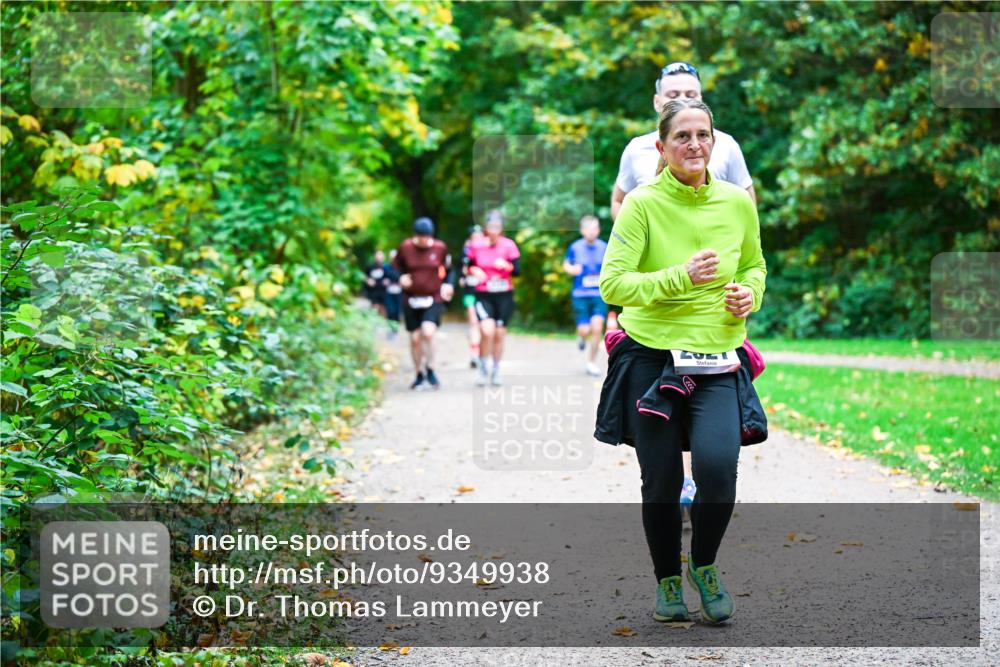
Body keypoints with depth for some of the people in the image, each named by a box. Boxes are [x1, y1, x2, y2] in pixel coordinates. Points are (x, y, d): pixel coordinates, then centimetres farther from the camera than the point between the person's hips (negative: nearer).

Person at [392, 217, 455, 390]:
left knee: (428, 332, -22)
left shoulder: (440, 248, -2)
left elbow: (449, 270, 13)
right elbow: (396, 268, 8)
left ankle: (430, 370, -3)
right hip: (411, 300, 1)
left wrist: (449, 284, -4)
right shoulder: (405, 248, -4)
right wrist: (400, 279, -13)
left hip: (434, 300, -1)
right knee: (415, 339, 6)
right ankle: (420, 375, 25)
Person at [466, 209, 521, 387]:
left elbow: (518, 271, -6)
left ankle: (496, 372, 22)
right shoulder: (476, 247, 0)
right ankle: (483, 368, -1)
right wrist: (474, 271, -8)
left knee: (499, 334, 5)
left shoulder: (509, 246, -4)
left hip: (504, 296, 0)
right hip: (483, 296, 0)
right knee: (487, 331, -19)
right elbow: (470, 266, 14)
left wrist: (507, 266, -25)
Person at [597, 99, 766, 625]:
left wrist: (749, 293, 0)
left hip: (717, 361, 2)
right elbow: (612, 284, -13)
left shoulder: (738, 203, 4)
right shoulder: (642, 204, -7)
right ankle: (667, 579, 30)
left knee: (718, 464, -18)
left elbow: (754, 265, 22)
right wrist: (681, 276, -24)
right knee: (661, 482, 5)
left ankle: (704, 566, 9)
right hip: (652, 357, -2)